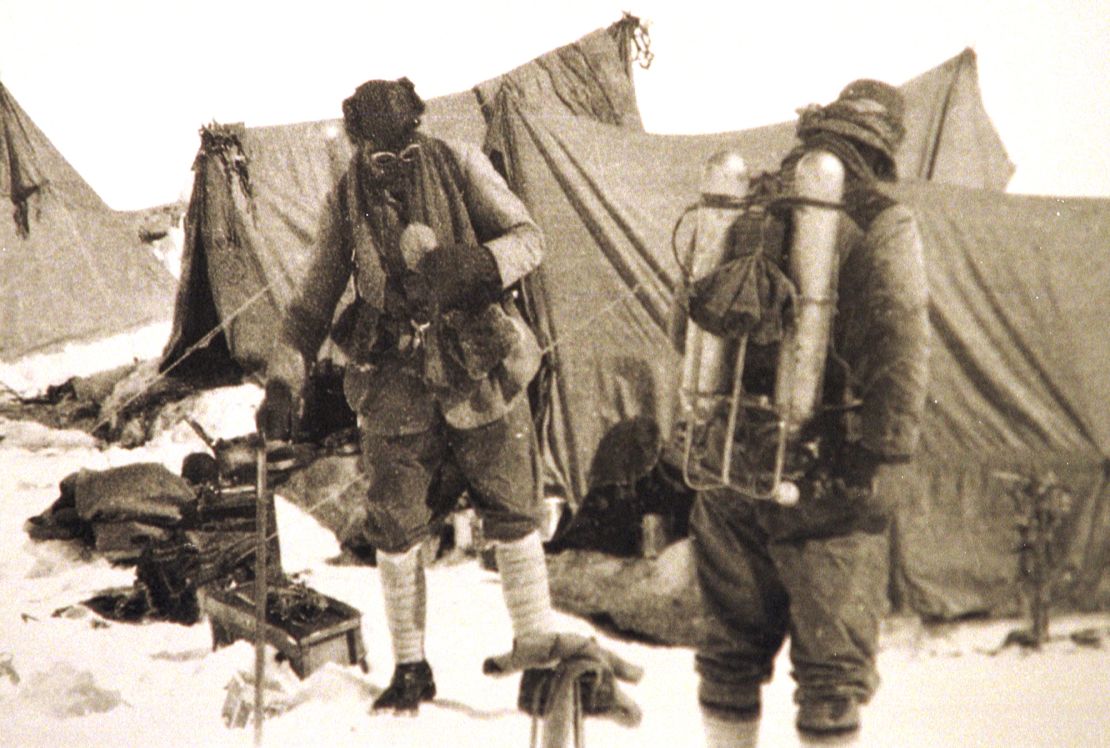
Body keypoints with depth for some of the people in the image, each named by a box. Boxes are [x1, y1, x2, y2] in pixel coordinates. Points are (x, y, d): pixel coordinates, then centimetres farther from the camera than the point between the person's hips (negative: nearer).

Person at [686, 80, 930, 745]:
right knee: (833, 660, 6)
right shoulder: (880, 221, -6)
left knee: (731, 646, 18)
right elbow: (899, 344, -14)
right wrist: (886, 459, -10)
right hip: (823, 473, -4)